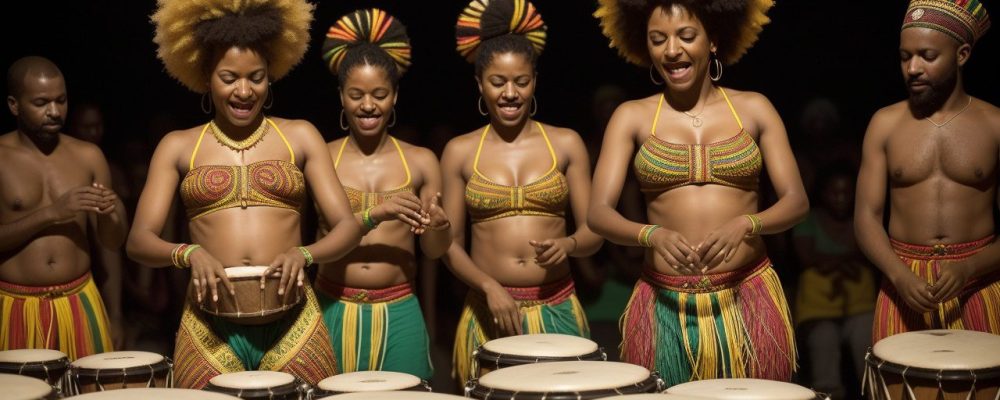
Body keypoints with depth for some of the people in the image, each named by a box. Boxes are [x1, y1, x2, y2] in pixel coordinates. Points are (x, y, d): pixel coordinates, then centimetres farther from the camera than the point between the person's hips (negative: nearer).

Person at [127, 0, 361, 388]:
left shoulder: (300, 136, 9)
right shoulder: (178, 146, 10)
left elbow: (347, 226, 4)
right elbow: (139, 240, 3)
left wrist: (304, 253, -17)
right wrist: (188, 253, -19)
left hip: (291, 322, 0)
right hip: (209, 326, 0)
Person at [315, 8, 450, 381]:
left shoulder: (421, 162, 3)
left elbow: (434, 251, 6)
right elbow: (315, 235, -10)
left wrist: (438, 226, -16)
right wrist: (375, 215, -25)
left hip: (399, 314, 1)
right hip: (334, 310, -1)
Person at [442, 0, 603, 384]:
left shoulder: (565, 144, 3)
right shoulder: (460, 152, 2)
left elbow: (593, 232, 3)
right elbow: (450, 244, 3)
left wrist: (567, 244, -18)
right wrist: (489, 286, -13)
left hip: (557, 311, 0)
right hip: (488, 312, 0)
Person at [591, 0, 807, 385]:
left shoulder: (754, 108, 4)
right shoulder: (632, 116, 3)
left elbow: (796, 200, -1)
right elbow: (598, 212, -5)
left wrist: (743, 225, -22)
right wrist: (653, 235, -25)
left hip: (749, 301, 0)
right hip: (665, 308, 0)